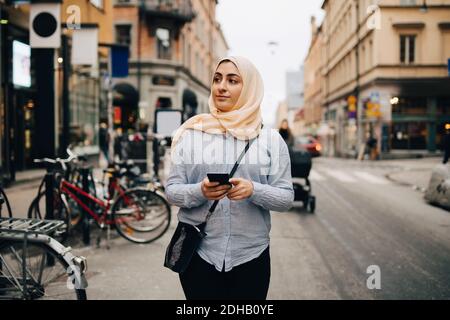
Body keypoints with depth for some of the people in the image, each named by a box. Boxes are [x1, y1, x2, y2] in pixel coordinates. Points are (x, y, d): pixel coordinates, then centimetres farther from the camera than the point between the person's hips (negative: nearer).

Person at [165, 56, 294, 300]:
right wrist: (199, 191, -19)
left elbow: (286, 198, 0)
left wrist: (254, 191, -19)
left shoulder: (270, 139, 2)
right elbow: (172, 191, 1)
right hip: (197, 254, 0)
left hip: (251, 256, 0)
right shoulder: (191, 134, 2)